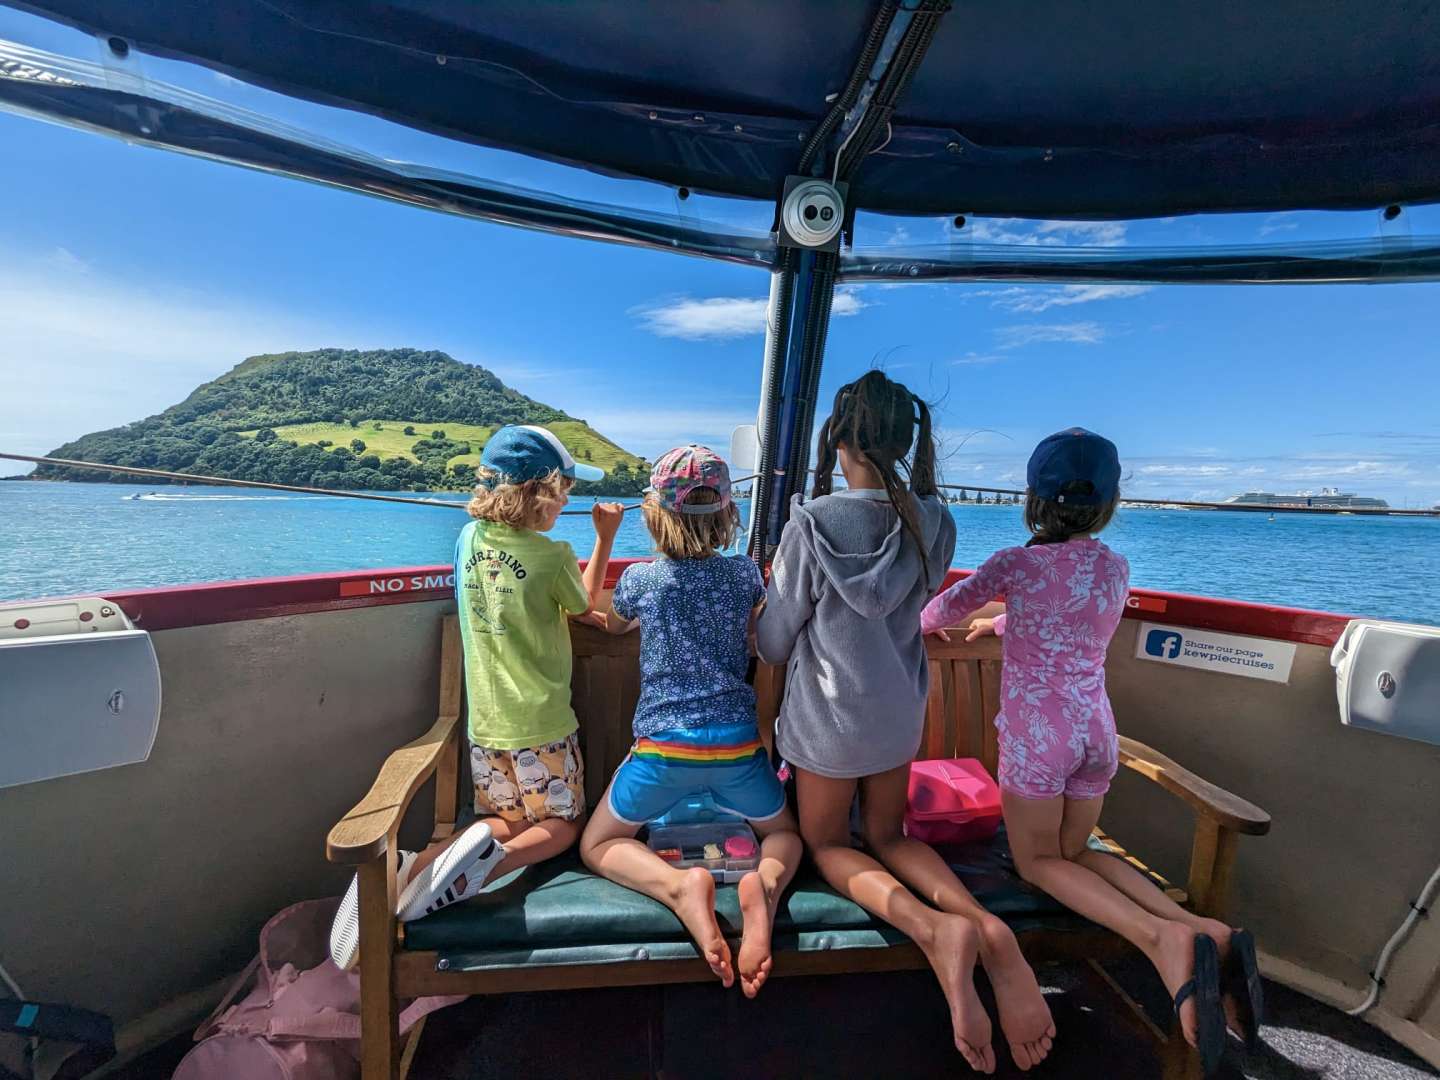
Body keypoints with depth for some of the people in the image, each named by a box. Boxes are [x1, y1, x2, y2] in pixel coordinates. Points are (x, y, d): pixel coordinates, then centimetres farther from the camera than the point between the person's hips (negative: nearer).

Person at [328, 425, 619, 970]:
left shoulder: (469, 539, -1)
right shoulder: (552, 556, -18)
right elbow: (585, 603, 4)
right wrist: (605, 538, 10)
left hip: (485, 723, 6)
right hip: (541, 724, -5)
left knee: (509, 821, 23)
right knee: (561, 826, 16)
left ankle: (407, 867, -1)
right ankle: (487, 856, -15)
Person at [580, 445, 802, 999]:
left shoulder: (640, 578, -4)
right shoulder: (745, 573, 0)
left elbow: (611, 626, 19)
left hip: (663, 748, -1)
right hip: (737, 745, 2)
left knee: (598, 846, 20)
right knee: (785, 833, 27)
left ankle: (680, 884, -9)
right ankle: (764, 886, -8)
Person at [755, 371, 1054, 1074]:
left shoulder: (812, 524, -22)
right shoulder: (936, 523, -8)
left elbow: (774, 644, -13)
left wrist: (773, 607, 9)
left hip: (828, 716, -4)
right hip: (901, 712, 5)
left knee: (825, 841, 20)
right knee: (887, 836, 25)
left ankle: (933, 927, -8)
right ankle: (986, 927, -1)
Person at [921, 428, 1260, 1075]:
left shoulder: (1019, 563, -13)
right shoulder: (1117, 569, 5)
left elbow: (945, 609, -2)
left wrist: (928, 623, 21)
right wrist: (999, 624, 34)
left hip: (1035, 732, -6)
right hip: (1095, 729, 6)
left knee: (1038, 861, 9)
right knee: (1072, 853, 21)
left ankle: (1160, 936, -14)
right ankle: (1200, 930, -1)